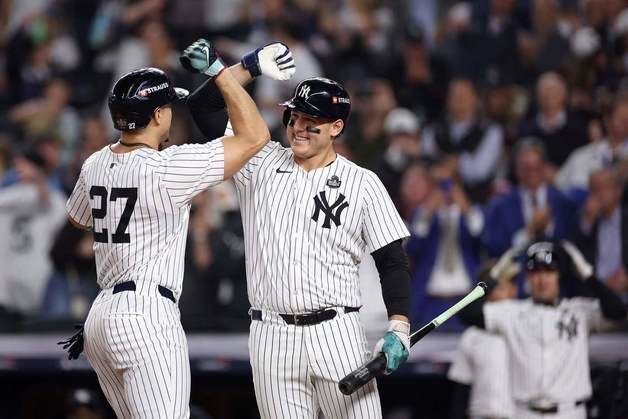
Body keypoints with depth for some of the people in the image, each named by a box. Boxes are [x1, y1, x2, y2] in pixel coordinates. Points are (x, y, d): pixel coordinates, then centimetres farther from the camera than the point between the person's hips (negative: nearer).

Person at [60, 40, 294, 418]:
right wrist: (219, 70, -3)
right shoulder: (166, 168, -14)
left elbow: (78, 218, 32)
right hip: (147, 319, -9)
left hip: (101, 316, 9)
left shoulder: (95, 165, 9)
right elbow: (254, 136, -11)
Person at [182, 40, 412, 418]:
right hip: (272, 336, 2)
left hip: (335, 334, -2)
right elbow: (203, 109, 7)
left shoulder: (363, 184, 4)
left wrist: (399, 328, -11)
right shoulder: (261, 163, 9)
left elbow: (393, 262, 2)